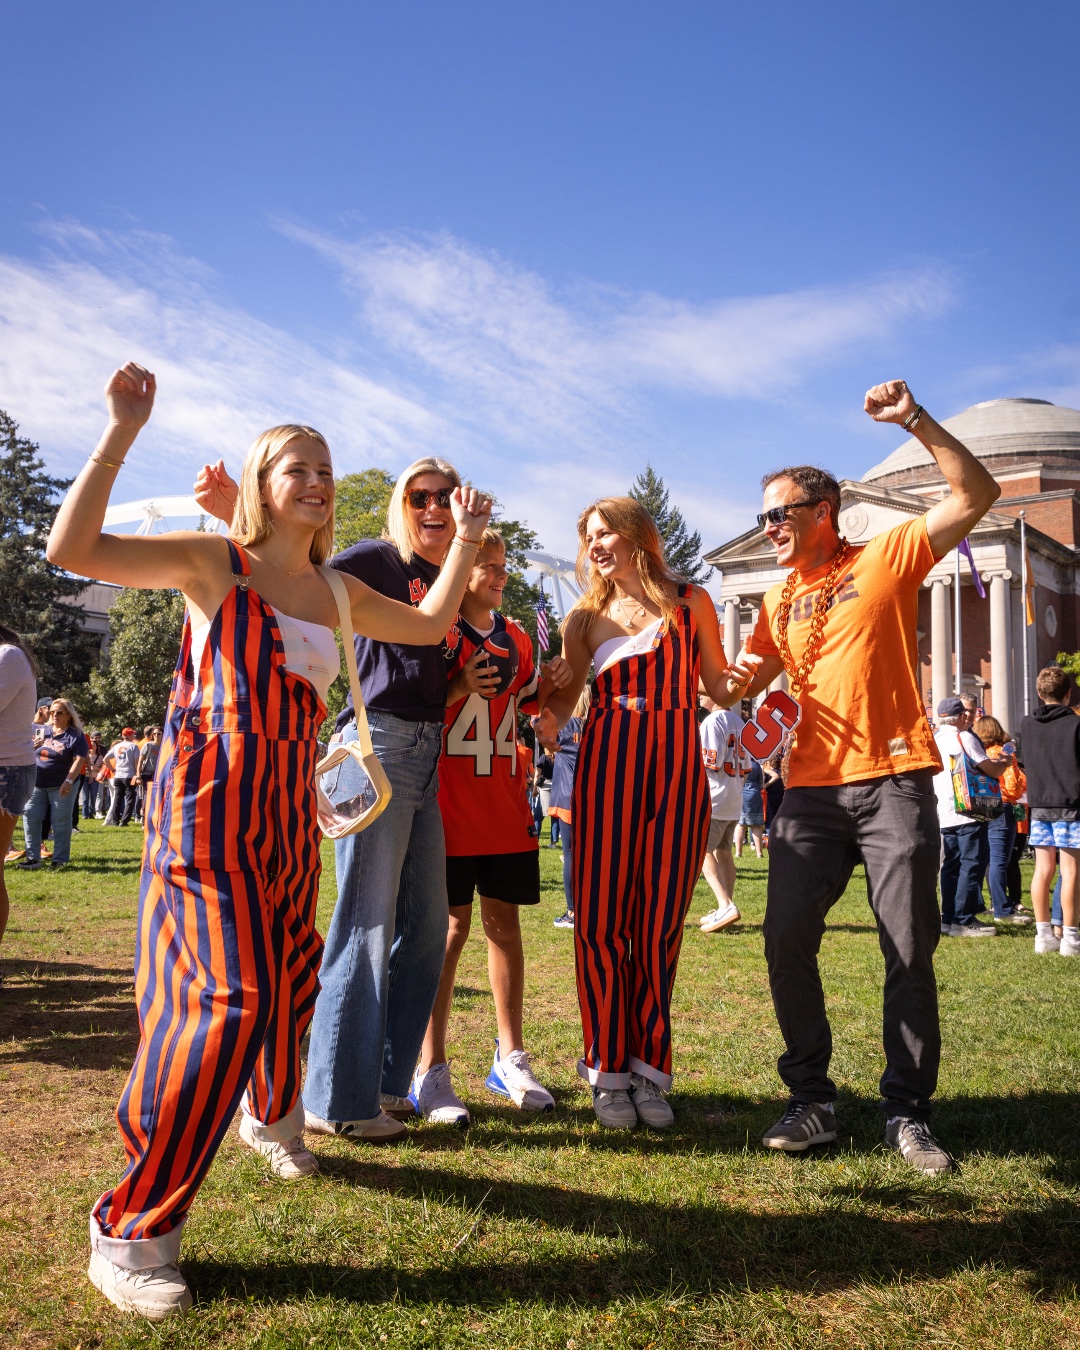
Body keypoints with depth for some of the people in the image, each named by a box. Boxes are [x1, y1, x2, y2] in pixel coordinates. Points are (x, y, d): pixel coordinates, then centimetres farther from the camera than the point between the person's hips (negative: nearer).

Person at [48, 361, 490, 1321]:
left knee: (285, 980, 17)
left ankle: (272, 1114, 48)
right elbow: (74, 549, -13)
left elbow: (432, 623, 22)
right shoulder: (213, 561, -3)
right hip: (208, 802, -6)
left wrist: (466, 540, 19)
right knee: (226, 996, -14)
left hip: (289, 809, 7)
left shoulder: (336, 591, 14)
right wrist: (122, 435, -17)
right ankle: (131, 1229, -1)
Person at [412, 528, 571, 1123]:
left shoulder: (516, 638, 14)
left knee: (504, 919, 10)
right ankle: (431, 1068, 6)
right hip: (449, 803, -5)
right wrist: (458, 688, -21)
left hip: (506, 804, 6)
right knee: (451, 925, -4)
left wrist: (549, 685, 3)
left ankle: (510, 1058, 21)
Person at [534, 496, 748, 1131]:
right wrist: (546, 723, -8)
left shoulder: (691, 602, 10)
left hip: (678, 767, -1)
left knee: (660, 925, 2)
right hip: (607, 763, 1)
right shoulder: (588, 614, 13)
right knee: (601, 921, -2)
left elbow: (717, 687, 12)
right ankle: (609, 1070, 12)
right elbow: (566, 693, 13)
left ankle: (649, 1068, 16)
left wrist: (741, 680, -9)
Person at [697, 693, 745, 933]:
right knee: (723, 852, 14)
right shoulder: (739, 722, 15)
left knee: (702, 850, -7)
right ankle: (726, 909, 16)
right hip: (735, 800, 9)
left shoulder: (712, 721, -13)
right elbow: (746, 766, 16)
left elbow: (711, 763, -20)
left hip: (714, 798, -9)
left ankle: (725, 906, -20)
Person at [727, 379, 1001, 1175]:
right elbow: (742, 685, 17)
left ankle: (908, 1112, 14)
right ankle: (813, 1101, 12)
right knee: (787, 940, -2)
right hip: (812, 789, 5)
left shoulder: (886, 557, 3)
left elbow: (977, 495, -6)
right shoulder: (780, 602, 17)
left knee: (910, 951, 0)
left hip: (893, 782, -4)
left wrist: (916, 421, -14)